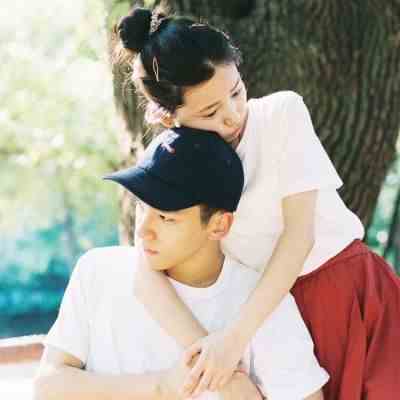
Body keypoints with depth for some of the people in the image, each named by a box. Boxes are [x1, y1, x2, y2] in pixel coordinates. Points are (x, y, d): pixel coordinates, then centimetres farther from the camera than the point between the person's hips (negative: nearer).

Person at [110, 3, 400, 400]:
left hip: (354, 292, -1)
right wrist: (207, 351, -35)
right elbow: (147, 275, -19)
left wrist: (236, 335, -25)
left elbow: (299, 233, -16)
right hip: (278, 310, 1)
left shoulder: (283, 112, -10)